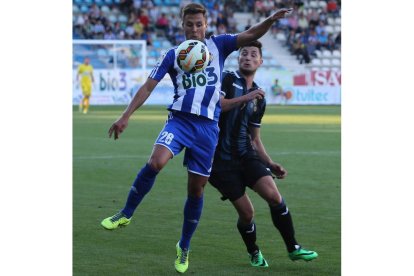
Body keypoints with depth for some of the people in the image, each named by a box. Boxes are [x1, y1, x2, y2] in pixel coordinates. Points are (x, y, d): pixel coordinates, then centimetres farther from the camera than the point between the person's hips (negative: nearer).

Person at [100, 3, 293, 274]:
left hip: (208, 126, 1)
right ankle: (125, 215, -11)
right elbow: (149, 86, 7)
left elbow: (250, 35, 0)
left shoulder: (218, 45, 9)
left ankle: (184, 247, 21)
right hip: (180, 119, -1)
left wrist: (271, 20, -19)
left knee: (196, 190, 4)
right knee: (155, 162, -28)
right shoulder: (173, 55, 8)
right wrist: (126, 116, -1)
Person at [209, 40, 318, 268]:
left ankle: (293, 248, -3)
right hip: (222, 160, -5)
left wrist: (270, 164, 11)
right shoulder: (227, 80, -2)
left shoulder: (259, 98, 15)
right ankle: (254, 253, 20)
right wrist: (244, 98, -22)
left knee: (274, 196, -15)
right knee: (246, 212, -6)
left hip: (246, 154, 5)